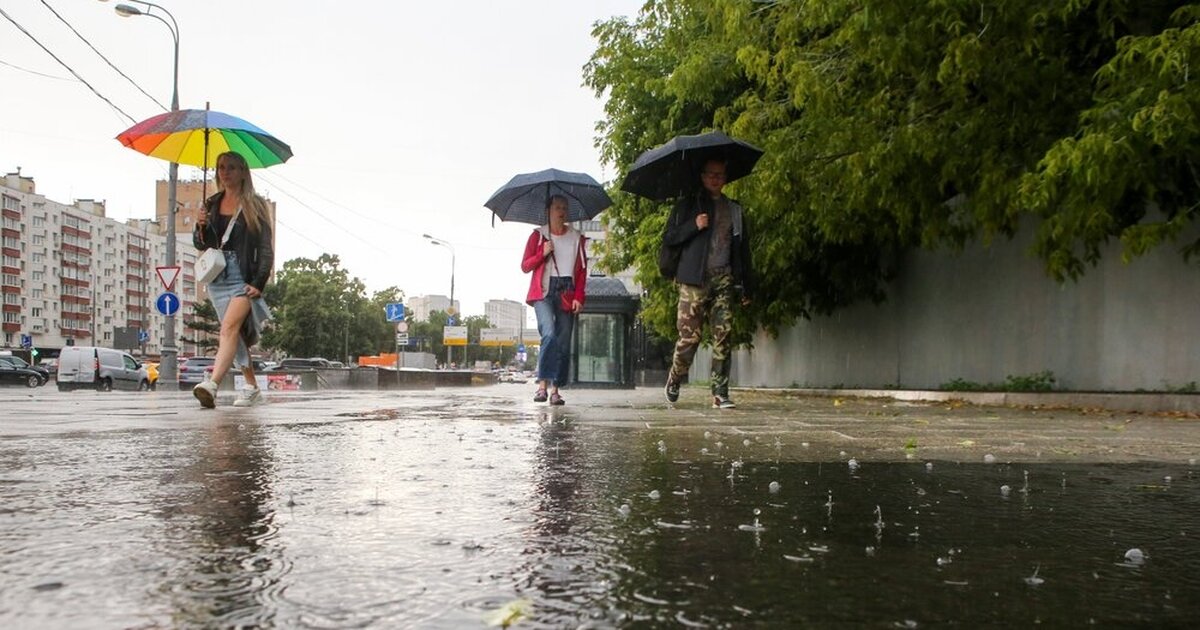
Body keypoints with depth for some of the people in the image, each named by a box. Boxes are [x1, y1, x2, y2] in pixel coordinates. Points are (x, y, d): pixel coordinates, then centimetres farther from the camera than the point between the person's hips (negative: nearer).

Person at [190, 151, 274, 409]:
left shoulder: (255, 204, 0)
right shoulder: (212, 204, 14)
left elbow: (265, 248, -4)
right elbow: (201, 245, 17)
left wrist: (259, 283, -13)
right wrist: (200, 226, -5)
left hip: (244, 276, -5)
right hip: (217, 276, 6)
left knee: (230, 326, -22)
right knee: (237, 334, 9)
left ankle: (211, 384, -35)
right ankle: (252, 387, 18)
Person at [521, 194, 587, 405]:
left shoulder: (576, 238, 13)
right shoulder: (538, 235, 9)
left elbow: (582, 271, 10)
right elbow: (525, 266, 8)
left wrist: (578, 297, -1)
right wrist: (543, 254, -9)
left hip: (567, 294, 3)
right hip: (544, 292, -3)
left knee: (563, 342, -2)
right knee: (550, 334, -22)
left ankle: (555, 389, 2)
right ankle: (542, 384, -19)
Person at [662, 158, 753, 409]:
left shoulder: (735, 210, 19)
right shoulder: (687, 205, 10)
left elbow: (743, 250, 18)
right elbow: (669, 237, 4)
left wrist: (746, 288, 12)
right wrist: (694, 226, -13)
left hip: (724, 278, 3)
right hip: (694, 279, -3)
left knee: (723, 336, -6)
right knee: (690, 335, -6)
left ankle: (720, 393, -3)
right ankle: (674, 381, 18)